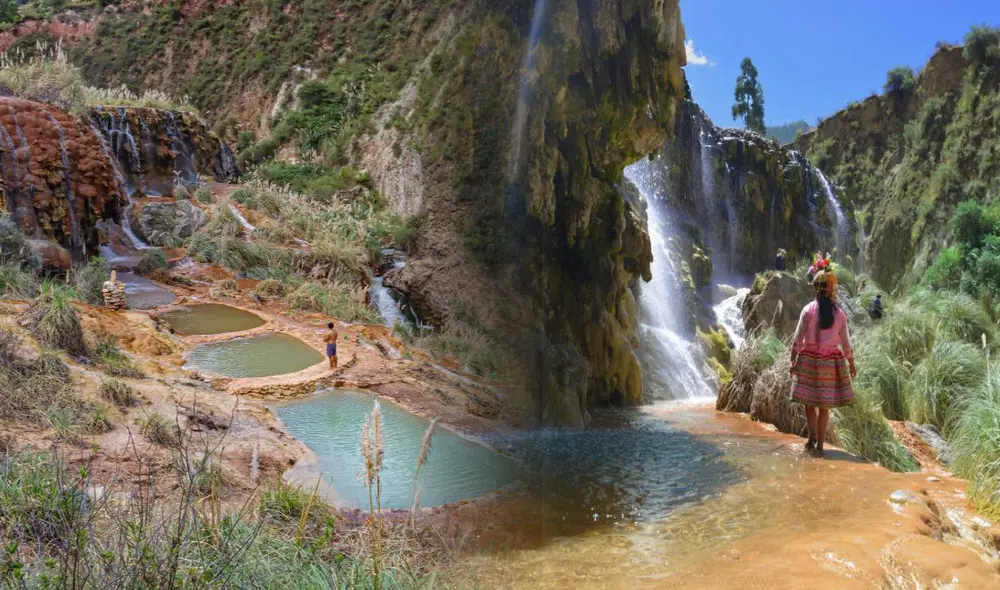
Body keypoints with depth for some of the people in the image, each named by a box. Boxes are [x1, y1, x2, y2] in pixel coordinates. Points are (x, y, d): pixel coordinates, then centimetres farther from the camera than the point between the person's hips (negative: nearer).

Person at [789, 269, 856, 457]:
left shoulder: (808, 310, -6)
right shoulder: (839, 313, 0)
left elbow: (798, 338, -8)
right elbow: (845, 341, 4)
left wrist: (793, 360, -2)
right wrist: (851, 363, 15)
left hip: (809, 360, -2)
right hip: (831, 362, 2)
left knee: (809, 402, 12)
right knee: (824, 406, 8)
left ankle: (813, 436, -6)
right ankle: (820, 445, 11)